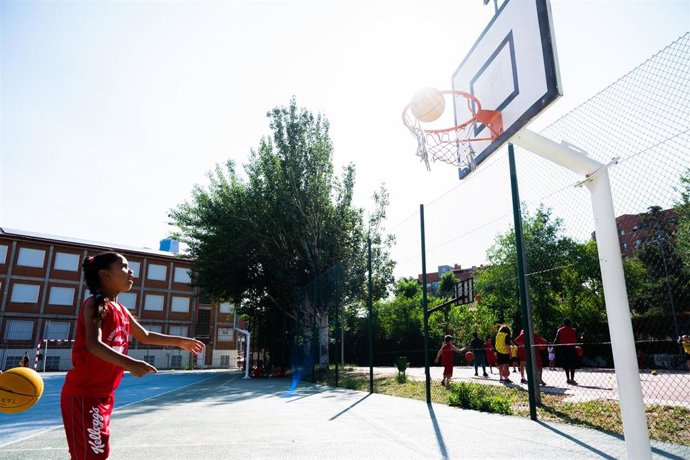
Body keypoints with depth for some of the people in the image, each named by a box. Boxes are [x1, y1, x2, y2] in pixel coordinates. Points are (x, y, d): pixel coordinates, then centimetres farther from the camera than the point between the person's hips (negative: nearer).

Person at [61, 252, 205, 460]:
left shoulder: (122, 310, 10)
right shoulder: (95, 304, -15)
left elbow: (144, 336, 24)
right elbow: (94, 345, -30)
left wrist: (179, 341, 25)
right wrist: (130, 364, -42)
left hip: (104, 395, 9)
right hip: (83, 394, -9)